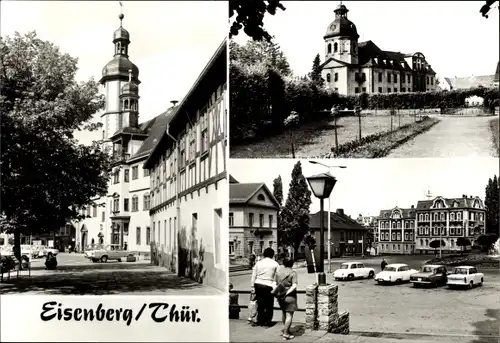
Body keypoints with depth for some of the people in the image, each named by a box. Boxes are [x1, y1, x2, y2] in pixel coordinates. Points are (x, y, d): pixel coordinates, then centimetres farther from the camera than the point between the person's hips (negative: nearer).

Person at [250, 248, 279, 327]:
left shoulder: (258, 263, 6)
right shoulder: (275, 264, 0)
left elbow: (253, 276, 6)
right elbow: (277, 277, -2)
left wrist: (253, 287, 11)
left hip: (258, 285, 3)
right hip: (268, 286, -3)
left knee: (260, 304, 13)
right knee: (269, 305, 7)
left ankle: (260, 321, 17)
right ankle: (267, 322, 9)